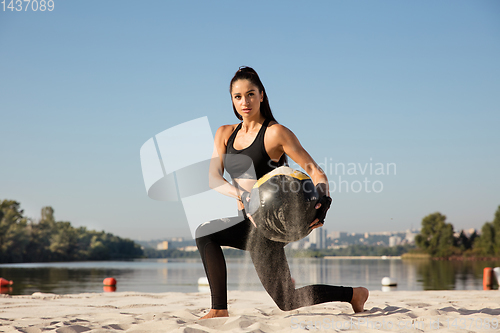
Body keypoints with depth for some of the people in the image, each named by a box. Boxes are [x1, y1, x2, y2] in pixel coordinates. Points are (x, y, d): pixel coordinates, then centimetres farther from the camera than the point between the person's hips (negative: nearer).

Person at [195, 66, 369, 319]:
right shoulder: (225, 134, 6)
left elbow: (314, 170, -14)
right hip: (248, 221, 7)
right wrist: (240, 194, -27)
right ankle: (219, 309, 4)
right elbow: (213, 179, -6)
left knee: (288, 302, -3)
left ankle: (354, 294, 16)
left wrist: (323, 201, -35)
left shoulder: (276, 133, -13)